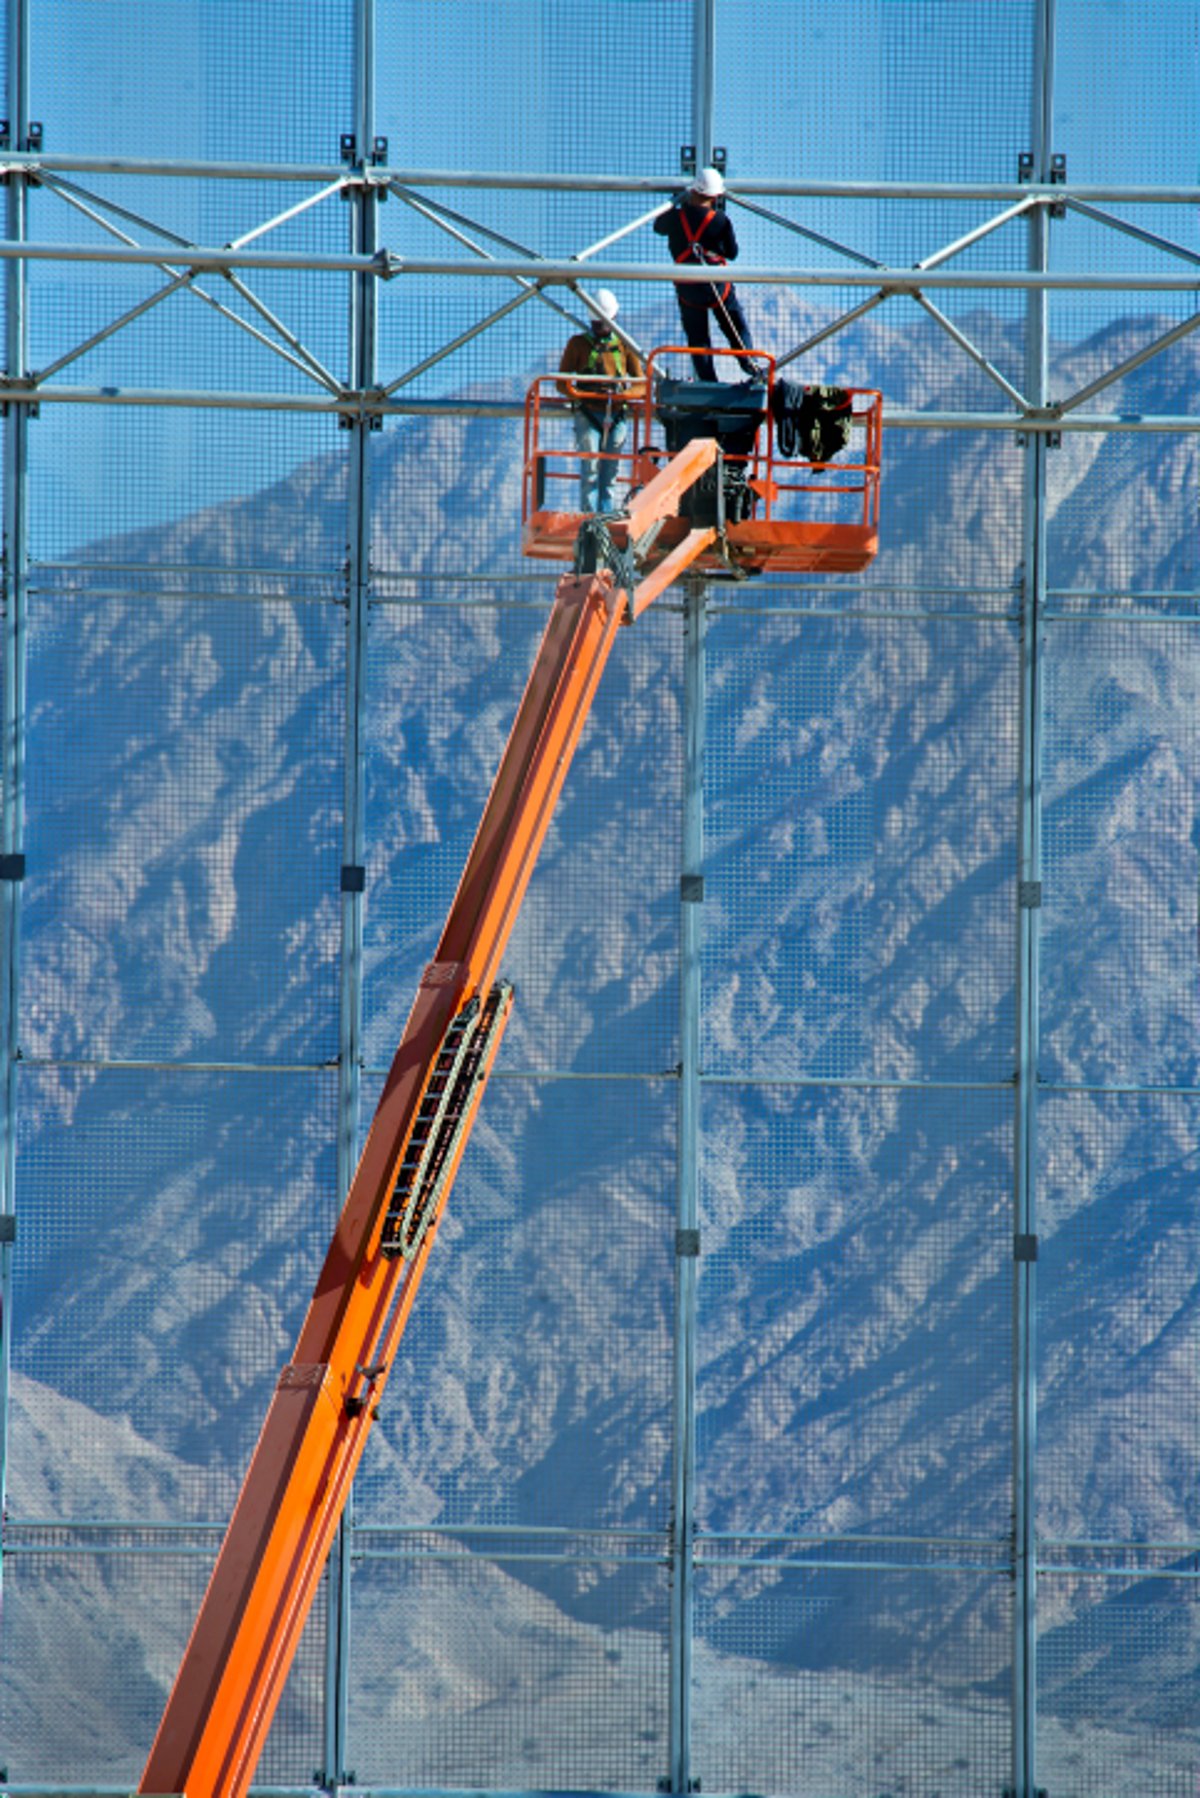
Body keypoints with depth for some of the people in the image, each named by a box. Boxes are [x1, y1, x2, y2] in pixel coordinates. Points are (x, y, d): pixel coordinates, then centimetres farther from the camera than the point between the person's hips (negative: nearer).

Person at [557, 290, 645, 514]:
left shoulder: (624, 346, 12)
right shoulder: (578, 344, 9)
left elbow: (642, 385, 9)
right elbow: (562, 383, 7)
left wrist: (623, 395, -12)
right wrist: (578, 394, -13)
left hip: (616, 417, 2)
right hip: (588, 416, -2)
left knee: (609, 474, 4)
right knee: (590, 466, -14)